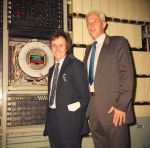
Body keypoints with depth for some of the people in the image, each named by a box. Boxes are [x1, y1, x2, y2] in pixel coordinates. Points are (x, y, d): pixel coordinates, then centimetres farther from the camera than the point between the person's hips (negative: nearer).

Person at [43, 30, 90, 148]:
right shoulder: (52, 69, 15)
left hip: (70, 123, -6)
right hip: (53, 123, 6)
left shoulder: (76, 65, -7)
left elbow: (85, 95, -11)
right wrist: (48, 122, 13)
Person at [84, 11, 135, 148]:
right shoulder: (89, 49, 18)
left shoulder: (119, 42, -2)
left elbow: (127, 75, -10)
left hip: (113, 108, -6)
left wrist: (122, 105, -17)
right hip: (93, 109, 6)